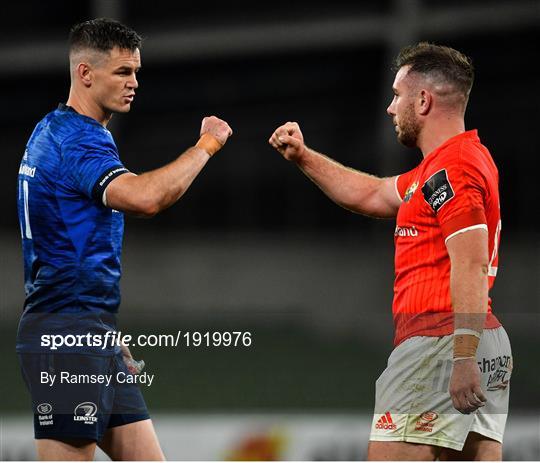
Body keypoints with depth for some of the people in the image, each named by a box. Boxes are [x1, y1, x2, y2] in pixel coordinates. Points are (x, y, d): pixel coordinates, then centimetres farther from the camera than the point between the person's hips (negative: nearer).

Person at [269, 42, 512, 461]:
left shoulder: (448, 169, -12)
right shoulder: (466, 157, 22)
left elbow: (470, 265, -21)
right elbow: (372, 195, 34)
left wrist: (463, 356, -27)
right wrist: (304, 157, 31)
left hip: (439, 340, -10)